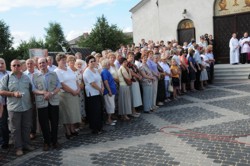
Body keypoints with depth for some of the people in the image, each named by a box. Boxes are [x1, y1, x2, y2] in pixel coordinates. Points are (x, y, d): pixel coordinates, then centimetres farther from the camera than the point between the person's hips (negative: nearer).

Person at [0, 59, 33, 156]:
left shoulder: (26, 77, 10)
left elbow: (31, 90, 17)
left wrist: (31, 100, 5)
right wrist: (13, 94, -18)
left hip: (27, 107, 4)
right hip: (14, 108, -4)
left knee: (26, 127, 13)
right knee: (16, 129, 4)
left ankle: (26, 144, 27)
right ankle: (18, 147, 16)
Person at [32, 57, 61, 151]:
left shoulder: (54, 74, 8)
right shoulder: (35, 76, 4)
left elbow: (58, 86, 1)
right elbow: (33, 89, -3)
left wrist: (51, 93, -16)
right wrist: (43, 92, -19)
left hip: (54, 101, 1)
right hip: (42, 102, -1)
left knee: (54, 122, 7)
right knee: (44, 123, 4)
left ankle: (54, 141, 22)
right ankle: (46, 142, 19)